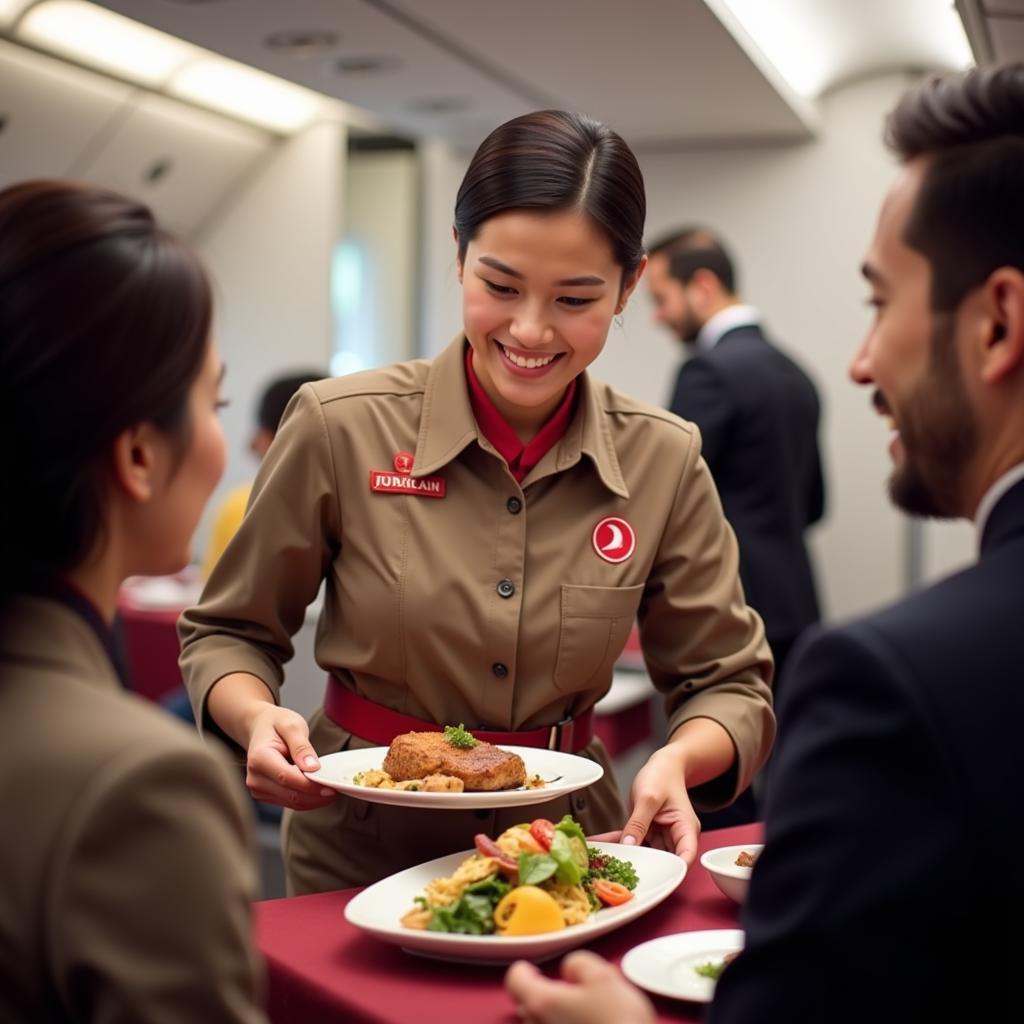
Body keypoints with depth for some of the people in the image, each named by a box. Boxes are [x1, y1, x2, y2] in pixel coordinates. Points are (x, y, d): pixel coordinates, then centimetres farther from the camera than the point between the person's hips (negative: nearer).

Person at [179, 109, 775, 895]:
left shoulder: (664, 462, -4)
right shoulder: (340, 427, -10)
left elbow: (731, 685, 3)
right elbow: (228, 633, 2)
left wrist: (680, 759, -17)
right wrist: (259, 719, -17)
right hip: (363, 856, -1)